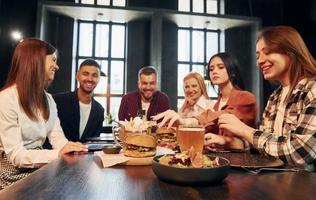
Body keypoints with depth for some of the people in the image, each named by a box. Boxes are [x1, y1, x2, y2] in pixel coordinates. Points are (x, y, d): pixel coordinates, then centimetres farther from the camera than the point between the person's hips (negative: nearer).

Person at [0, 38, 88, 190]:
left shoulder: (48, 99, 8)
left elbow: (57, 137, -1)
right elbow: (16, 155, -20)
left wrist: (67, 148, -24)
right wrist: (58, 154, -33)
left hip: (39, 168, 6)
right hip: (14, 175, -6)